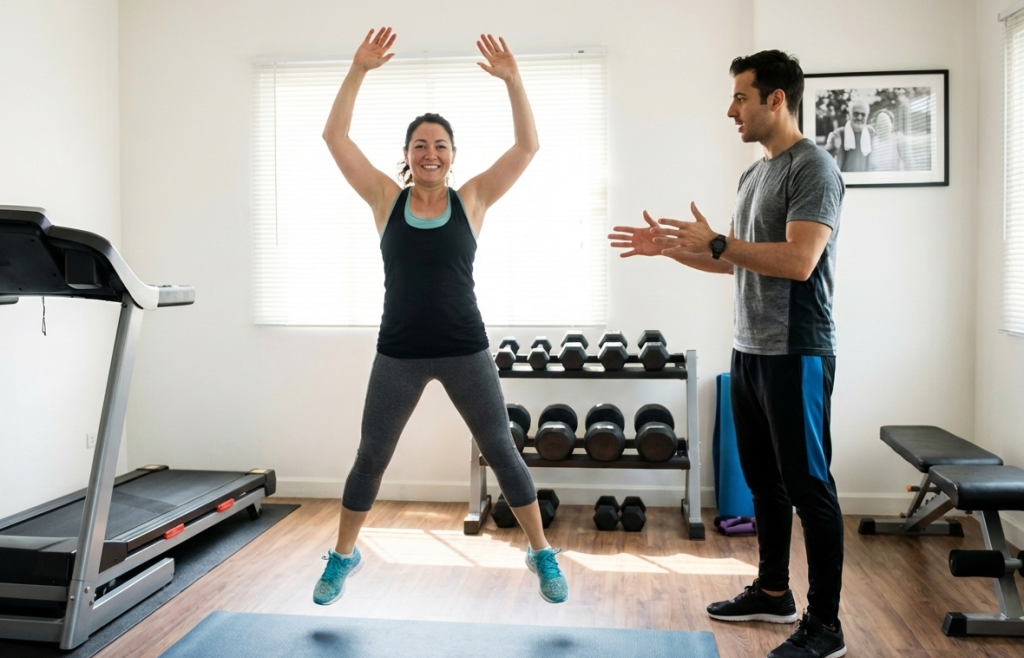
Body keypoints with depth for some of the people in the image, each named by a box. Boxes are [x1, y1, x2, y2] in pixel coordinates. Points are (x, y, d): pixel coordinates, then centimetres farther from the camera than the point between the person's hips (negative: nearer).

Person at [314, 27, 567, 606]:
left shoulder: (472, 199, 1)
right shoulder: (387, 199, 2)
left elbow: (528, 146, -5)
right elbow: (335, 136, -2)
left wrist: (513, 80, -13)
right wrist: (359, 71, -10)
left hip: (465, 350, -1)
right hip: (398, 353, 1)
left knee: (502, 451, 7)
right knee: (371, 456, 11)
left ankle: (543, 554, 24)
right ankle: (344, 556, 32)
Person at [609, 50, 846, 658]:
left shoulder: (812, 168, -14)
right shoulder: (755, 174, 16)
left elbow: (798, 261, -25)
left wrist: (715, 243, -19)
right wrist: (669, 248, 14)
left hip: (794, 355, -10)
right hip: (750, 351, 10)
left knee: (809, 487, -2)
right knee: (765, 481, 17)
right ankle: (773, 592, 32)